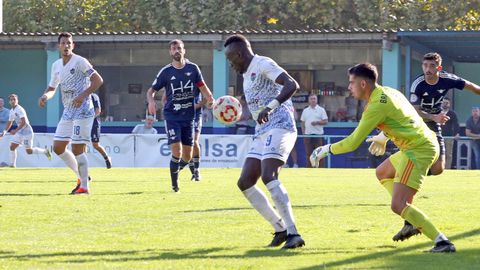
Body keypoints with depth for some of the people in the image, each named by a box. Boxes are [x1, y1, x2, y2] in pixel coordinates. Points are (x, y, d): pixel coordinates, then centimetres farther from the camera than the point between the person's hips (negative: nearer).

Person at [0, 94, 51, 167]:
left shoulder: (20, 109, -17)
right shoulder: (11, 111, 10)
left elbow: (24, 122, -25)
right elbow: (9, 122, 24)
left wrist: (15, 130, -28)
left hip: (27, 132, -8)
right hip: (19, 133, 8)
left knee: (29, 151, -6)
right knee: (12, 147, 1)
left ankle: (45, 151, 13)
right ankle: (12, 164, 9)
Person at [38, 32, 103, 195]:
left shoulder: (79, 62, -10)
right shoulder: (56, 66, 12)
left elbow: (98, 80, -14)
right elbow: (52, 88, 22)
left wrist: (83, 95, -25)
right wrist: (45, 96, 0)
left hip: (82, 110, -8)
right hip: (68, 112, 8)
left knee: (77, 149, -10)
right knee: (58, 148, 6)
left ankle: (84, 187, 0)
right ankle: (81, 176, 21)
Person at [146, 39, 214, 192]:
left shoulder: (193, 69, 3)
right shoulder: (166, 72, -1)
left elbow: (202, 86, 8)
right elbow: (151, 90, 4)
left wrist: (209, 98, -13)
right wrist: (151, 101, -18)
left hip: (188, 116, 2)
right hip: (172, 116, -2)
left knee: (187, 157, 4)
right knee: (176, 151, -16)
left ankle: (176, 168, 37)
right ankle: (174, 183, 2)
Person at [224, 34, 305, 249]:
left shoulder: (262, 64, -6)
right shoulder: (247, 75, 23)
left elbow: (292, 85, -20)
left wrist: (270, 108, -31)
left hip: (279, 127, -10)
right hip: (262, 133, 10)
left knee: (268, 177, -25)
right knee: (245, 183, 3)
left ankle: (293, 234, -29)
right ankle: (280, 229, 7)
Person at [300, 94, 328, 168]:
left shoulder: (321, 110, 4)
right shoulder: (305, 111, 14)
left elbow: (326, 121, -2)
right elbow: (303, 123, 15)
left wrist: (317, 122, -16)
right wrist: (303, 133, 6)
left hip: (318, 134, -3)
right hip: (308, 135, 3)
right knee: (309, 153, 4)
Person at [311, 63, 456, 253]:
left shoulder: (376, 106, -17)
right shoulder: (388, 92, 11)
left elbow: (352, 143, -16)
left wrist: (326, 150, -1)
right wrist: (384, 139, 44)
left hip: (419, 150, -10)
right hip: (426, 143, 10)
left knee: (398, 206, -14)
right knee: (382, 173, 29)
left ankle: (442, 242, -17)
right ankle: (413, 220, 20)